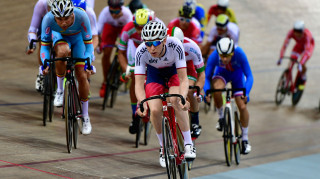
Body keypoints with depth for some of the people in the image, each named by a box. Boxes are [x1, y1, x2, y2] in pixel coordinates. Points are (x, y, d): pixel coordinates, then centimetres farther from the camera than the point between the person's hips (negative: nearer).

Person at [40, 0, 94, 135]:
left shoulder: (81, 16, -38)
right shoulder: (48, 19, -36)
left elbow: (88, 44, -29)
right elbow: (45, 46, -25)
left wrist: (87, 64, -43)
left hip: (78, 38, 0)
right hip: (60, 37, 0)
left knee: (82, 76, -8)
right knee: (62, 52, -37)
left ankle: (85, 117, 10)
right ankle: (60, 89, -15)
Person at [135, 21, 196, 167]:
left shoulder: (175, 46, -37)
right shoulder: (141, 52, -34)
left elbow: (183, 79, -37)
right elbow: (139, 84, -36)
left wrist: (182, 97, -55)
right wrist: (142, 102, -55)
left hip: (174, 70, -1)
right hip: (154, 73, 1)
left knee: (176, 102, -29)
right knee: (155, 110, -18)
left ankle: (188, 144, -16)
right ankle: (163, 146, 7)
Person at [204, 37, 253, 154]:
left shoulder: (239, 53, -37)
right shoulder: (214, 56, -34)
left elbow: (249, 76, -32)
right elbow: (206, 77, -25)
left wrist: (246, 93, -47)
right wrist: (206, 92, -42)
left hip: (237, 74, 0)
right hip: (221, 73, 0)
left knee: (242, 107, -9)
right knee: (216, 88, -35)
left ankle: (245, 139, 10)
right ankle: (221, 117, -7)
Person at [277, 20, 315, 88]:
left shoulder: (307, 35, -42)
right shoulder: (291, 32, -33)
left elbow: (307, 51, -46)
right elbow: (285, 45, -36)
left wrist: (301, 63, -57)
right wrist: (280, 58, -48)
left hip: (309, 45, -3)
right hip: (299, 45, 3)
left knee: (302, 65, -21)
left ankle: (303, 80, 10)